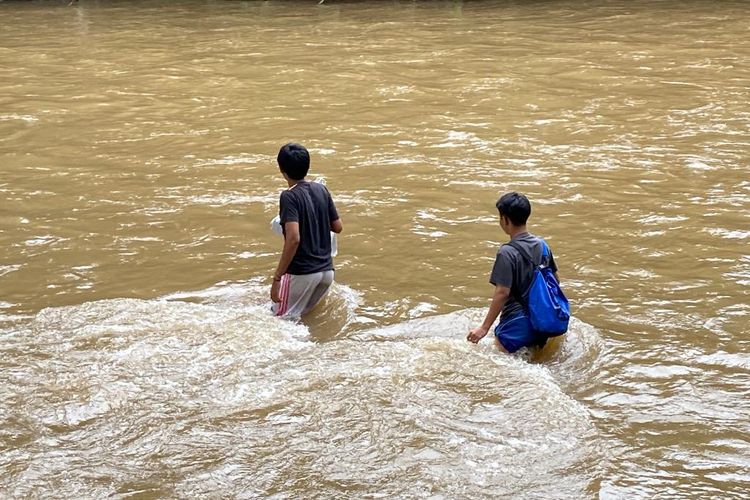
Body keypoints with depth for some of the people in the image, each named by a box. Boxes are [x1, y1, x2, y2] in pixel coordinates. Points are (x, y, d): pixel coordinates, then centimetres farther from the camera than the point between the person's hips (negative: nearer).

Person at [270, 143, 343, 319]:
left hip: (301, 272, -7)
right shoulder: (321, 189, 5)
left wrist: (277, 277, -24)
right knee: (300, 314, 24)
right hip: (326, 270, 7)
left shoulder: (289, 196, -15)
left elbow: (294, 238, -26)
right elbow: (337, 227, 12)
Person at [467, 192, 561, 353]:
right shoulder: (542, 245, 4)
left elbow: (502, 292, -21)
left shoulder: (507, 252, -18)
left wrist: (484, 327, -17)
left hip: (516, 324, -7)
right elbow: (555, 280, 14)